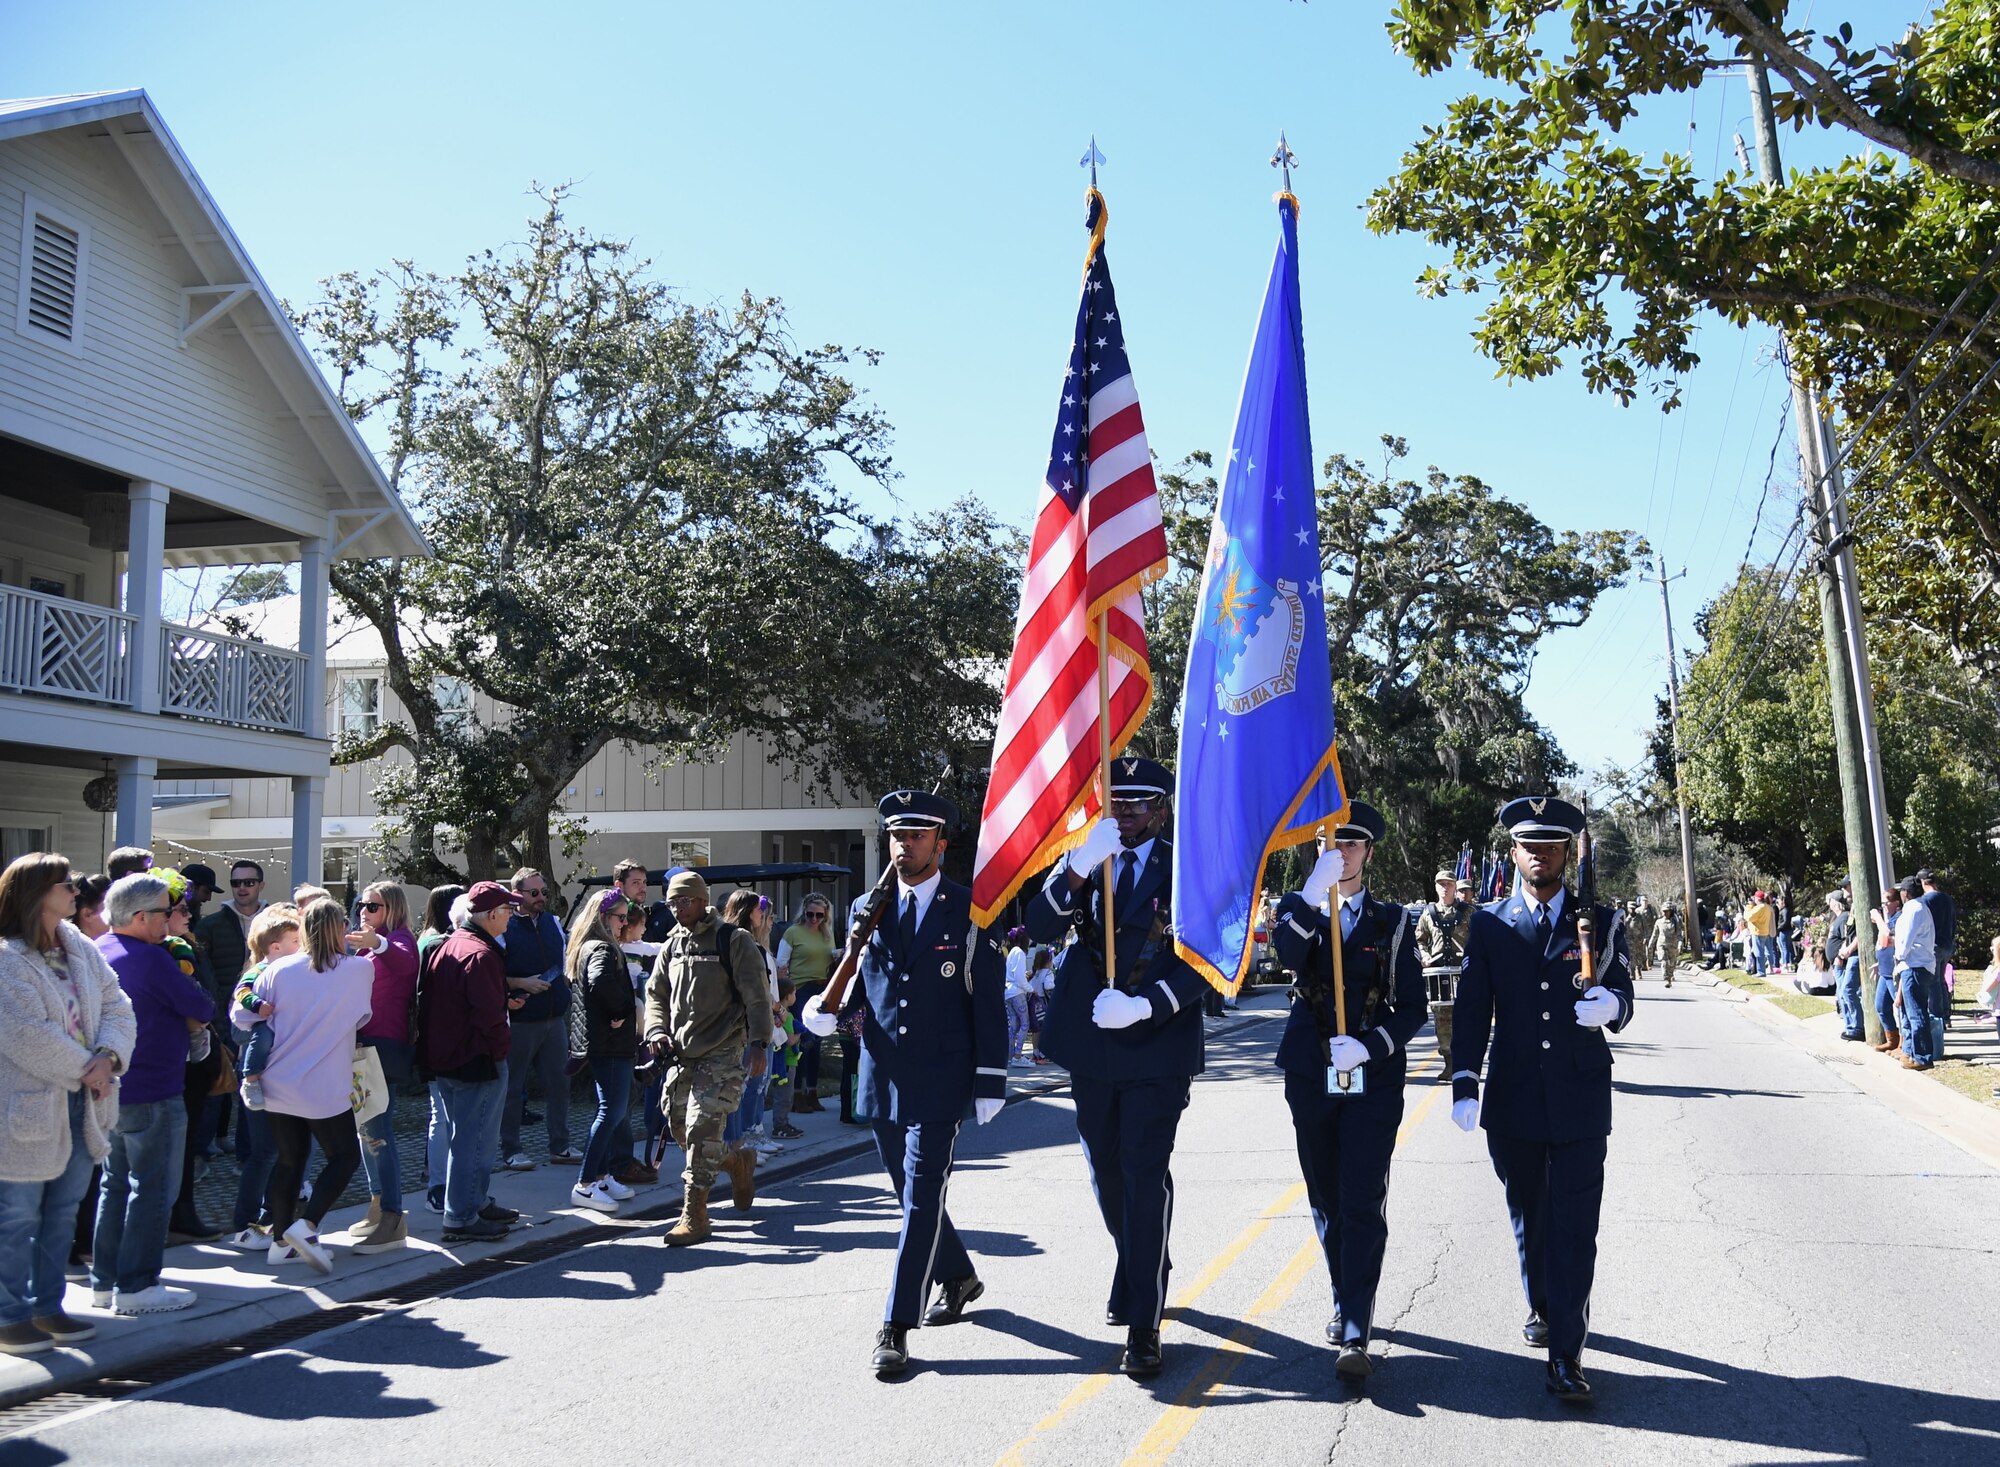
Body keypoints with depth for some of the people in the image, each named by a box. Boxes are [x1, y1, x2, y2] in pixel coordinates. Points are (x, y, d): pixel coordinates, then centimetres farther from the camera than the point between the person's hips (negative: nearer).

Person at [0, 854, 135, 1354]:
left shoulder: (83, 950, 8)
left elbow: (117, 1009, 5)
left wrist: (108, 1056, -12)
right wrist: (86, 1069, -14)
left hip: (81, 1105, 7)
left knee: (62, 1213, 15)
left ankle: (47, 1307, 28)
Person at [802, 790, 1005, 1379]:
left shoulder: (971, 911, -5)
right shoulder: (866, 909, 7)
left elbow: (988, 1003, -5)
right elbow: (855, 984, 13)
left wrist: (990, 1082, -8)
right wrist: (825, 1011, -9)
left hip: (941, 1081, -5)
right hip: (882, 1081, 5)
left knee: (922, 1199, -6)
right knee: (913, 1195, 18)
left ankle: (897, 1327, 2)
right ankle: (957, 1277, 41)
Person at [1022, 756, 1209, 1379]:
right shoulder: (1086, 862, 5)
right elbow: (1039, 926, -9)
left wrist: (1145, 1004, -25)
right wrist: (1077, 868, -25)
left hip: (1158, 1044, -4)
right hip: (1090, 1044, 4)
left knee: (1146, 1173, -9)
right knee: (1107, 1172, 19)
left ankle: (1143, 1323, -2)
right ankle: (1135, 1276, 42)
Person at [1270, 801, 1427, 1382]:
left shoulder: (1393, 921, 5)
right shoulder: (1298, 908, 5)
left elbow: (1413, 1008, 2)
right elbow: (1288, 955, -19)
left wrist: (1369, 1046, -15)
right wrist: (1315, 891, -31)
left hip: (1374, 1078, -2)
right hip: (1310, 1076, 2)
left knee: (1362, 1203, -8)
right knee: (1326, 1201, 11)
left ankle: (1354, 1334, -7)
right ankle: (1346, 1303, 29)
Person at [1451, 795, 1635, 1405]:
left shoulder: (1601, 921, 3)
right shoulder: (1489, 925, 4)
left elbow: (1622, 999, 1)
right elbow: (1472, 1012, 2)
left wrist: (1610, 1006, -23)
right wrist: (1464, 1087, -6)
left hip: (1580, 1100, -2)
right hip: (1512, 1102, 2)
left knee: (1574, 1225, -4)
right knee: (1528, 1216, 16)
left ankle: (1565, 1354, 2)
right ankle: (1543, 1308, 39)